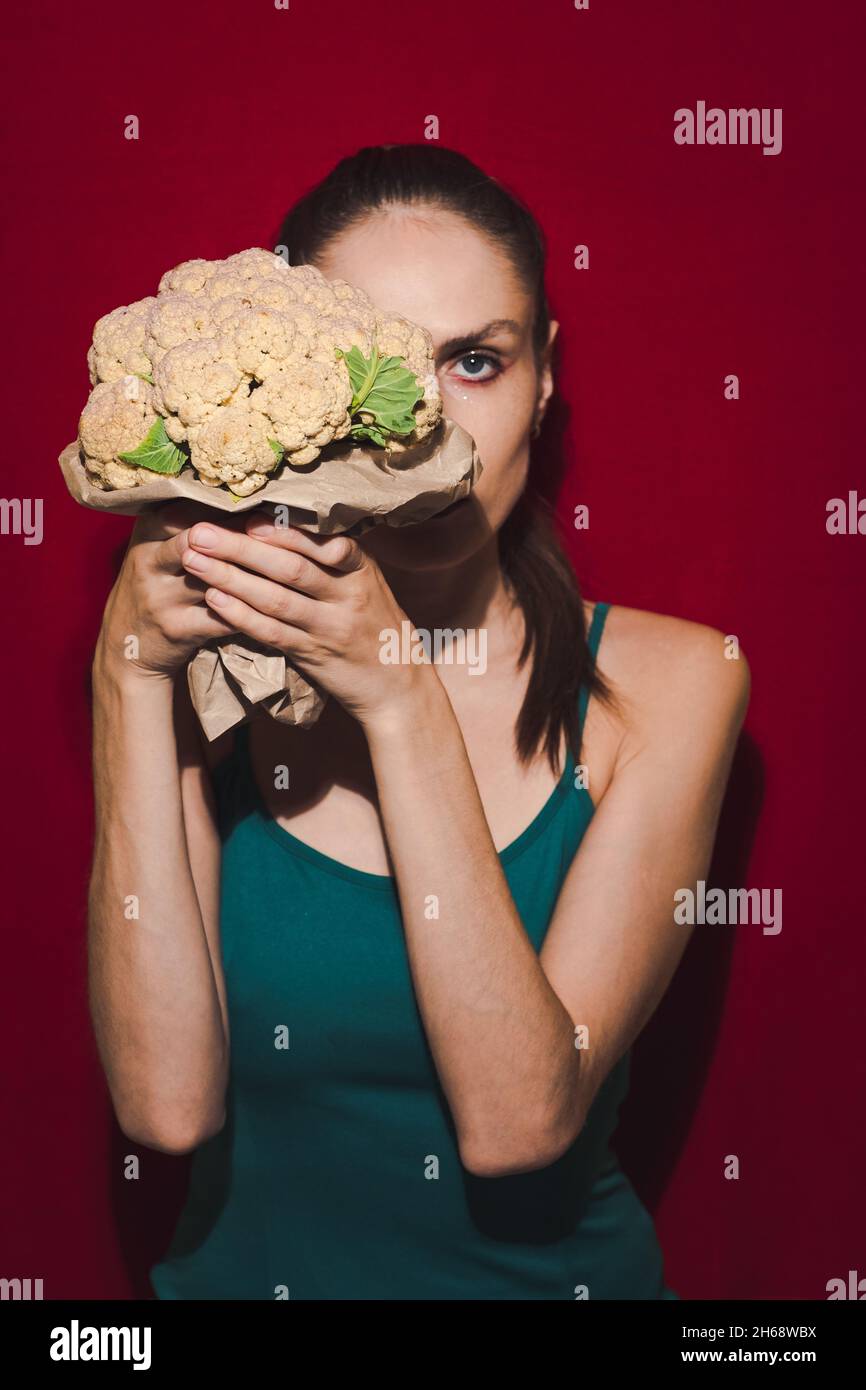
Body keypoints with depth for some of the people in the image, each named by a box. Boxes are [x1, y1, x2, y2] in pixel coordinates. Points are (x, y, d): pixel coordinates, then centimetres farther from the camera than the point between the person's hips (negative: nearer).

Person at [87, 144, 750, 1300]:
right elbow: (168, 1102, -16)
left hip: (553, 1268, -1)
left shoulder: (663, 681, -8)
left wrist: (400, 698, -22)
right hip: (253, 1264, 1)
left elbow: (517, 1121, -17)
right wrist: (132, 675, -19)